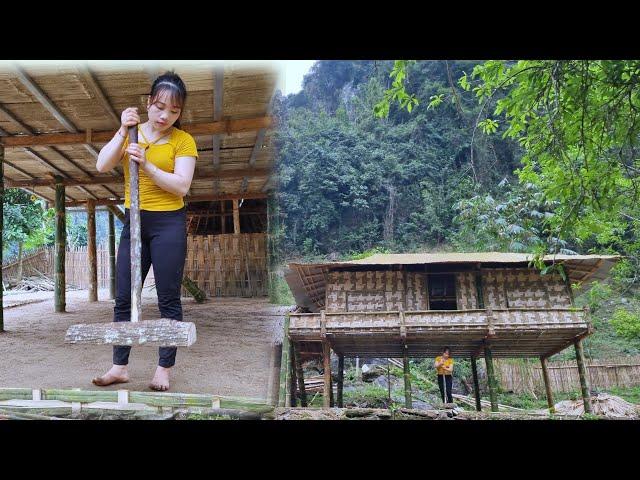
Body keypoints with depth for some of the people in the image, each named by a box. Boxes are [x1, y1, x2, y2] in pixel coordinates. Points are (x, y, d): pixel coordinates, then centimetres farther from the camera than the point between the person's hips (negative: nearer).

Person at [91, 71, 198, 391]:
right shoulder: (132, 133, 8)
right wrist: (122, 131, -11)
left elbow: (182, 186, -13)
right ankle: (119, 366, 17)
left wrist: (147, 165, -22)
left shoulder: (183, 140, -3)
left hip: (168, 223, -4)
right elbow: (102, 166, -3)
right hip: (133, 222, 4)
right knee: (123, 298, 6)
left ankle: (164, 368, 10)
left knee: (168, 299, 0)